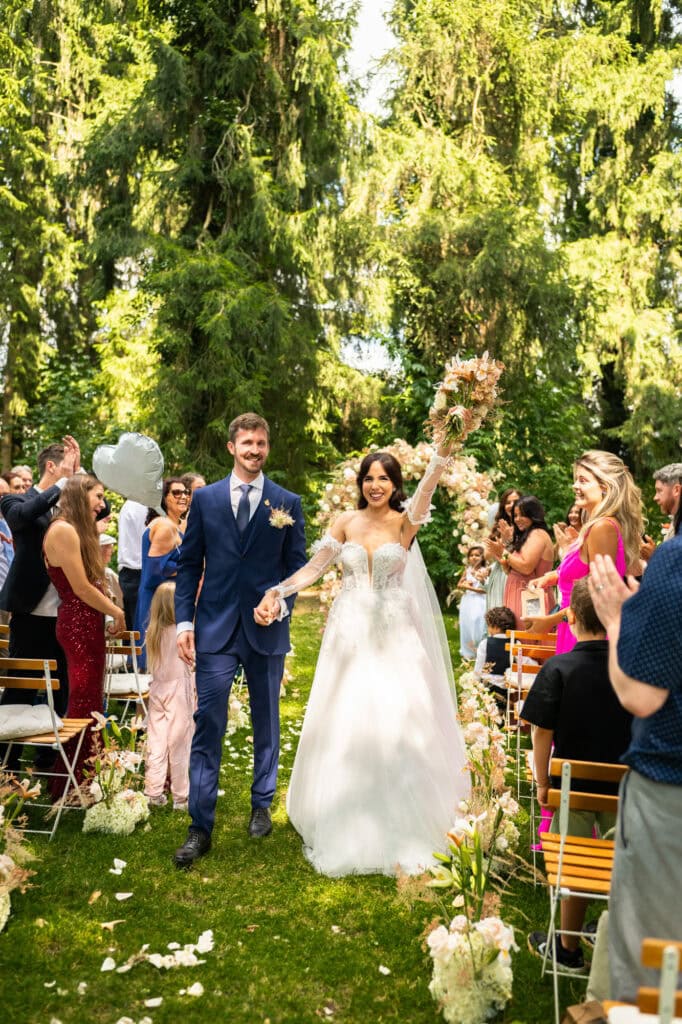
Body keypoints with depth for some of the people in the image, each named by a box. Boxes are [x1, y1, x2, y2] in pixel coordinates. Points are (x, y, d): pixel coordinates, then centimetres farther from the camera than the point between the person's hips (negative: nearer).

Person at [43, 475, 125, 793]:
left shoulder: (79, 530, 16)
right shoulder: (63, 530, -15)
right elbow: (81, 588, -15)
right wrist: (117, 612, -6)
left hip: (87, 624, 10)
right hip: (79, 625, -10)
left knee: (89, 702, 14)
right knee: (84, 704, -2)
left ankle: (84, 773, 24)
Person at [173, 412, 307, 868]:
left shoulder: (288, 502, 3)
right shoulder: (205, 498, 4)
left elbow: (297, 566, 4)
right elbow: (189, 564, 5)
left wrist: (281, 605, -13)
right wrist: (184, 621, -2)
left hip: (266, 628, 1)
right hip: (215, 628, 0)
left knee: (267, 722, 13)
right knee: (208, 726, -3)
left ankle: (262, 806, 31)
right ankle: (201, 827, 5)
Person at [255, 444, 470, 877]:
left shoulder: (405, 522, -1)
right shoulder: (346, 522, 6)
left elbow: (426, 490, -21)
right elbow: (314, 568, 2)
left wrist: (444, 452, -39)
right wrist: (278, 592, -14)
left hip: (393, 638, -2)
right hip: (349, 635, 3)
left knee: (395, 725, -3)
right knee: (343, 727, 5)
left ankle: (399, 830, 12)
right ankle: (346, 829, 21)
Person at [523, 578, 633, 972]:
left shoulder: (558, 669, -18)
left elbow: (542, 732, -14)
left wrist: (542, 781, -2)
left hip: (573, 783, -2)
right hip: (625, 786, 2)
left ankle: (569, 949, 29)